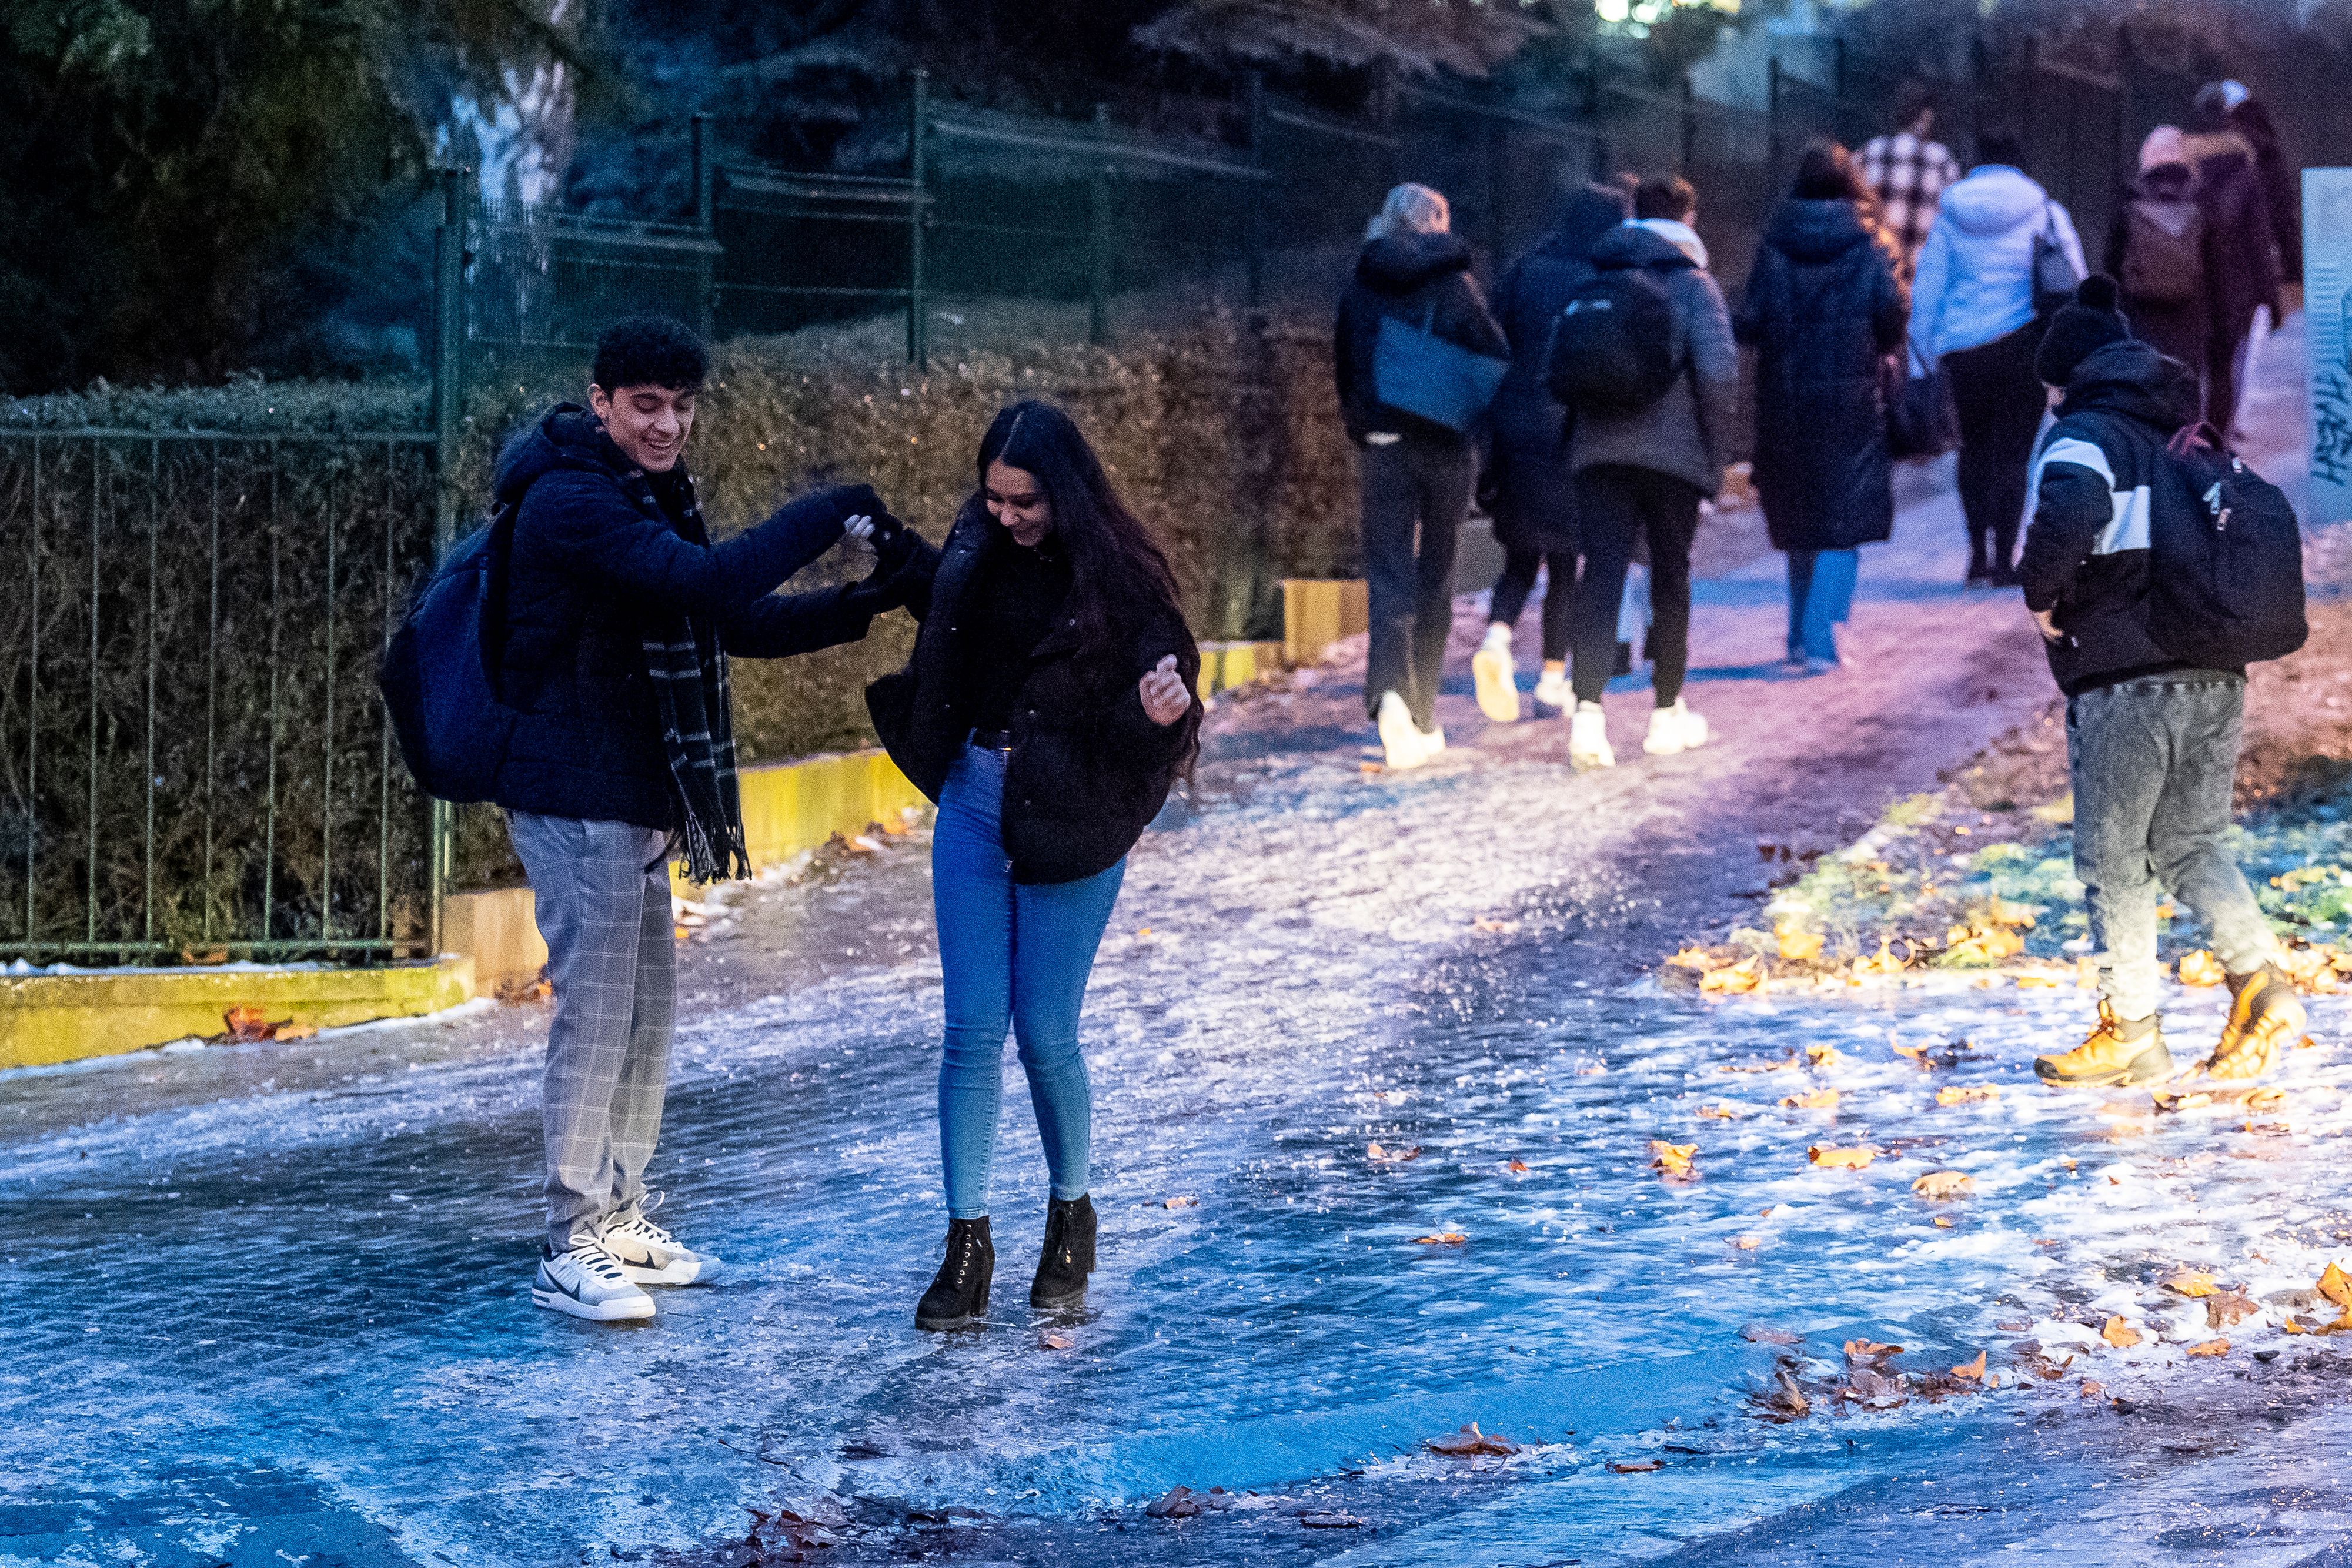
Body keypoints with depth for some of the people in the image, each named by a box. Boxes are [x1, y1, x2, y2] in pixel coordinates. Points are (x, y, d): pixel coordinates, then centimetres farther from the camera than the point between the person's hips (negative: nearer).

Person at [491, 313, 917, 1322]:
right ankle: (570, 1251, -1)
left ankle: (621, 1222, 24)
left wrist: (856, 607, 3)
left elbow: (735, 624, 17)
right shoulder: (570, 502, -18)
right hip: (575, 800, -10)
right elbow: (707, 581, -31)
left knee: (649, 1008, 14)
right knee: (597, 1009, -8)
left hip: (632, 801, 10)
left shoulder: (646, 498, 15)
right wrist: (834, 512, -25)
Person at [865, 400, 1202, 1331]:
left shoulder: (1116, 576, -14)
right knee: (972, 1032, 2)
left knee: (1045, 1037, 2)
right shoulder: (979, 549, 1)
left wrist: (1162, 712, -37)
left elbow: (1161, 686, -16)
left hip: (1070, 828, -4)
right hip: (974, 807, 4)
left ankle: (1071, 1216, 26)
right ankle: (967, 1246, 8)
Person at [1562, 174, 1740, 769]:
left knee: (1600, 574, -5)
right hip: (1674, 451, -2)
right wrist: (1717, 449, -5)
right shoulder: (1691, 283, -3)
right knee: (1670, 576, 12)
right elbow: (1719, 369, -14)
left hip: (1598, 451, 2)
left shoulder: (1593, 282, 11)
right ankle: (1667, 715, 22)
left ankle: (1588, 709, -24)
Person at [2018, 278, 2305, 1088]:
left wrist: (2043, 596, -12)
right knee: (2192, 844, 16)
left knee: (2112, 858, 3)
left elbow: (2068, 515, -28)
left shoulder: (2083, 436, -6)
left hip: (2124, 685, -7)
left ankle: (2130, 1030, 6)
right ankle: (2259, 982, -3)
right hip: (2217, 679, 7)